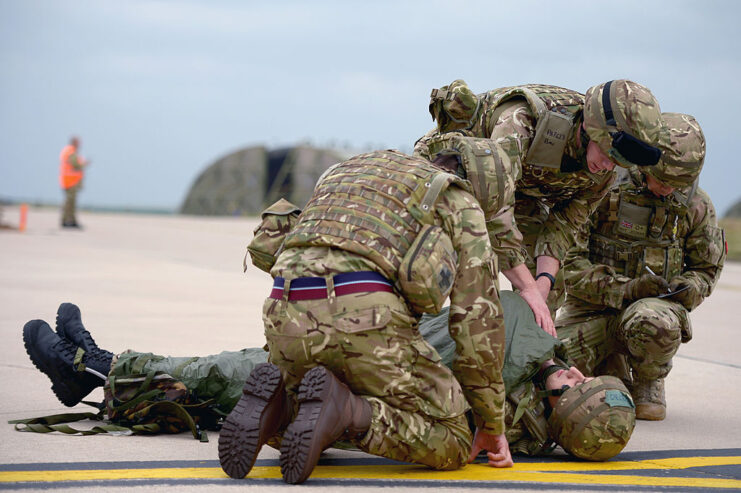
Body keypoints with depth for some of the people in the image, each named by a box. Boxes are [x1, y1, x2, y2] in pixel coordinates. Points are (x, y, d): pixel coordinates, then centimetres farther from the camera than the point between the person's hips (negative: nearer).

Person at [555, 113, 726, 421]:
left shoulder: (696, 206, 2)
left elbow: (706, 269, 16)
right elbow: (569, 260, -10)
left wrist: (685, 289, -9)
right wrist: (624, 289, -22)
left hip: (654, 303, -1)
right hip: (592, 308, 1)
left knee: (654, 322, -41)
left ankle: (648, 384, -3)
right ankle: (613, 369, 13)